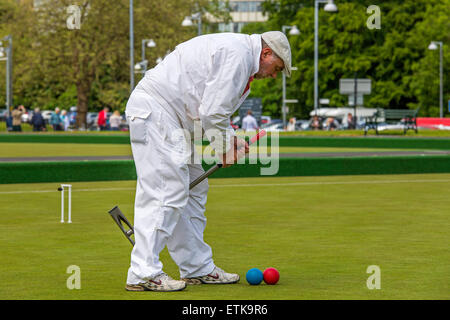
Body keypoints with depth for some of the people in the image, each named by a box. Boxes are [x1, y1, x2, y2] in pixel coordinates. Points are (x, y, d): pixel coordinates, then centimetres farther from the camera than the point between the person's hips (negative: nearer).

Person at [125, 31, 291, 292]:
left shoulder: (240, 56, 19)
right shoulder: (236, 53, -16)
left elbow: (214, 111, 23)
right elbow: (212, 113, -20)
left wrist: (231, 139, 7)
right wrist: (224, 148, -5)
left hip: (170, 118, 11)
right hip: (154, 110, -11)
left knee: (194, 189, 13)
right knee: (168, 190, -15)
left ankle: (198, 268, 19)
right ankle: (143, 273, -16)